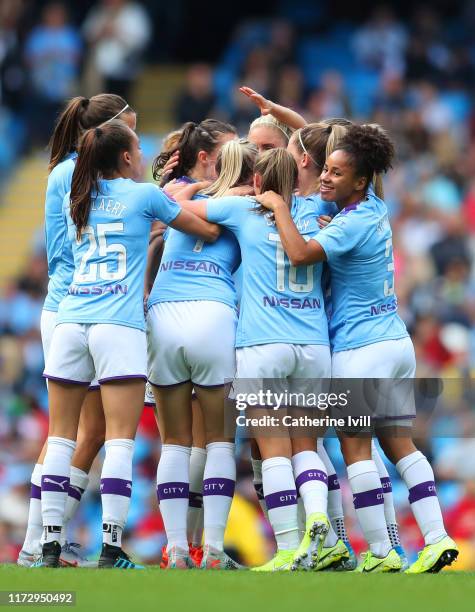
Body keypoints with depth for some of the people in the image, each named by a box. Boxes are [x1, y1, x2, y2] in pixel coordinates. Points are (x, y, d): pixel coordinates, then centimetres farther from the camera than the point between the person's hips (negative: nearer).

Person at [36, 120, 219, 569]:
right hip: (119, 325, -4)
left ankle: (49, 548, 1)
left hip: (69, 320, 4)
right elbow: (208, 232, 14)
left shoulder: (75, 201, 18)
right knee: (120, 440, -6)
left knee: (60, 438, 5)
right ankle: (110, 550, -13)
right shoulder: (144, 195, 6)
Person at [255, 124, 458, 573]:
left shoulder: (352, 224, -17)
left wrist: (278, 206, -18)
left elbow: (300, 253, -30)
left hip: (360, 348, -9)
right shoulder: (374, 207, 8)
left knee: (355, 447, -4)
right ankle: (437, 537, 2)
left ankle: (380, 552, -7)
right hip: (397, 342, 9)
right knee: (399, 443, 10)